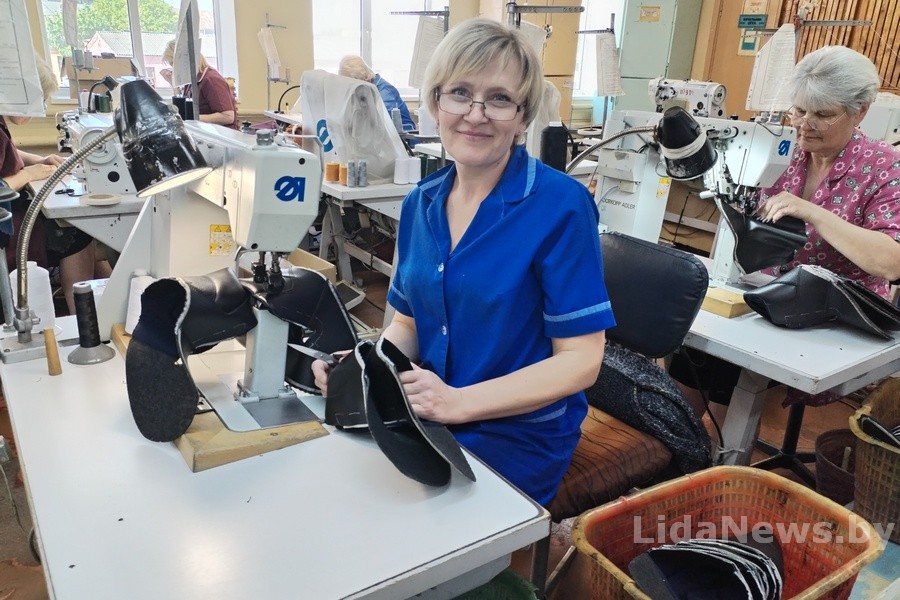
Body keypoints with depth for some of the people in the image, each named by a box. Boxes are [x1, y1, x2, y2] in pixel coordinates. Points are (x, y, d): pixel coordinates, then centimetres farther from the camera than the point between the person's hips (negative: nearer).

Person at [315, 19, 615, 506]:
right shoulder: (420, 203, 2)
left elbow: (580, 360, -15)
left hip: (516, 437, -5)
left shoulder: (560, 206, -16)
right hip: (426, 420, 5)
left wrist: (459, 402, -25)